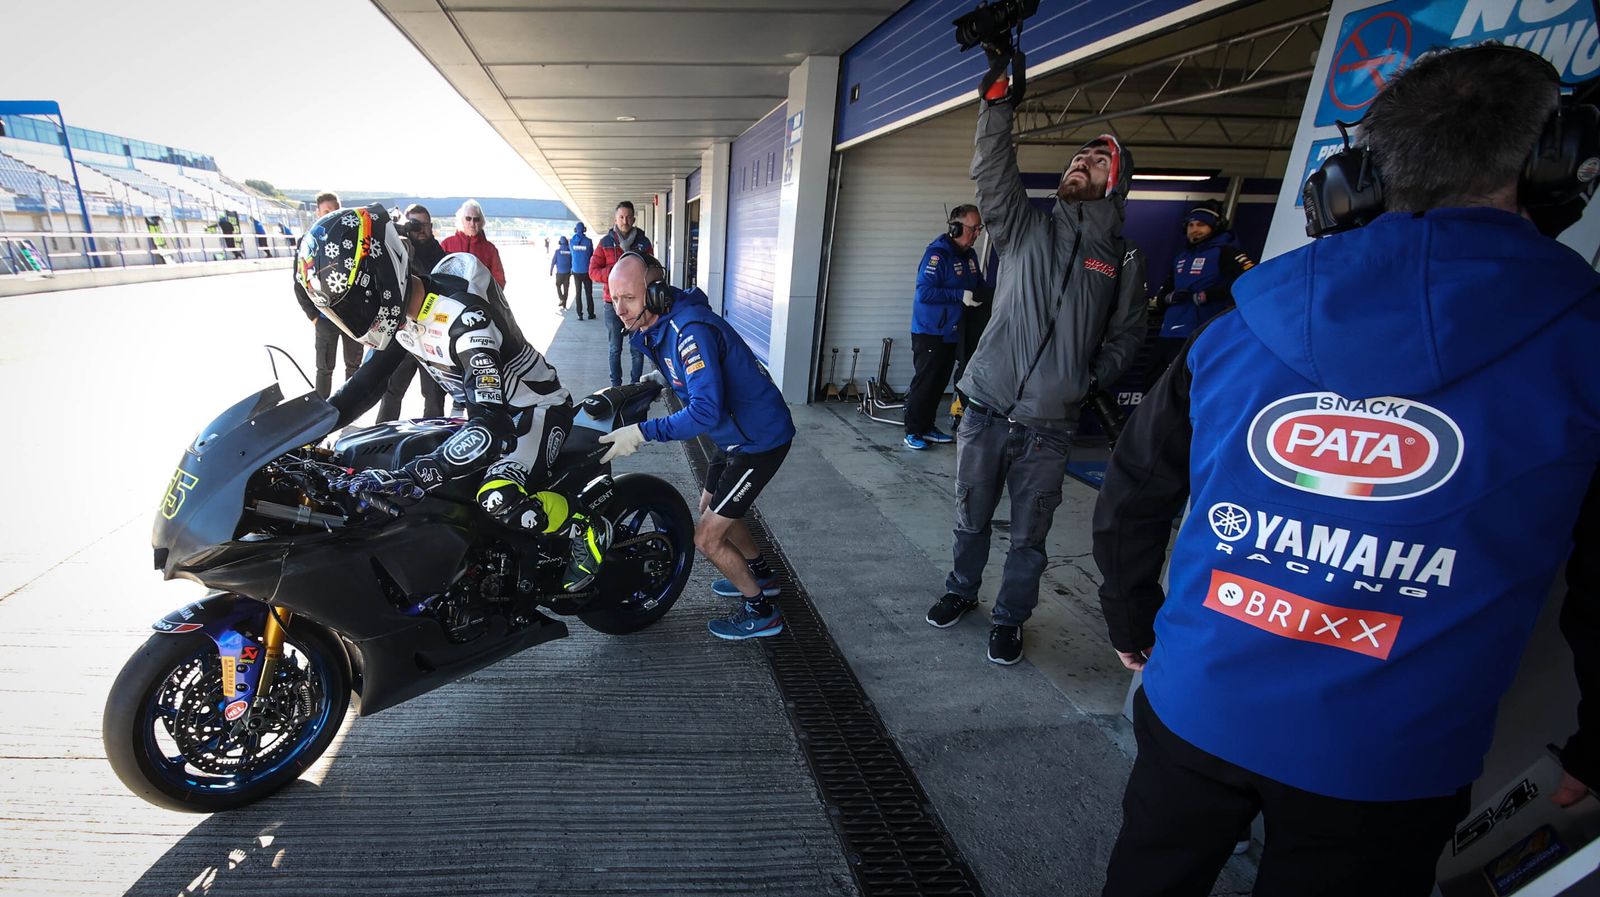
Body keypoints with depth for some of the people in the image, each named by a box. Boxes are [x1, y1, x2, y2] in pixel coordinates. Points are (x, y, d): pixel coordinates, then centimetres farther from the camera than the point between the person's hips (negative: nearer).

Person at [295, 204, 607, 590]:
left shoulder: (461, 315, -34)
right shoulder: (399, 308, -5)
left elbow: (493, 426, -42)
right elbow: (368, 381, 7)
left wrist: (408, 476, -52)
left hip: (537, 407, -9)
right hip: (484, 408, 9)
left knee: (499, 500, -31)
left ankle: (589, 528, -8)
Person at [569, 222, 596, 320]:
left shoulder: (572, 241, -3)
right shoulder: (588, 241, -11)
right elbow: (592, 254, 2)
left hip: (576, 272, 2)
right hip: (586, 271, -2)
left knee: (578, 293, 7)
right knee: (588, 293, 7)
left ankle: (580, 315, 5)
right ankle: (590, 313, 11)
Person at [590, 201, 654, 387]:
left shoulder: (644, 242, 5)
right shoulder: (606, 242, 4)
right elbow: (593, 271, 0)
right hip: (613, 303, 0)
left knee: (637, 349, 3)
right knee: (615, 349, 9)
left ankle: (635, 385, 16)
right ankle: (616, 386, 19)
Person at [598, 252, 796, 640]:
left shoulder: (690, 329, -28)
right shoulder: (658, 324, 2)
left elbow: (706, 412, -35)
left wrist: (643, 432, -31)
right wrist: (659, 377, 6)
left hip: (760, 439, -10)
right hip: (736, 433, 10)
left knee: (707, 537, -6)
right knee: (710, 507, 25)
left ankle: (761, 611, 14)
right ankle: (760, 575, 45)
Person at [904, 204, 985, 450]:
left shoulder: (969, 255, 10)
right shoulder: (937, 254, -17)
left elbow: (979, 285, 23)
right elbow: (924, 292, -25)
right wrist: (961, 295, -27)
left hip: (952, 333, 8)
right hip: (930, 333, -8)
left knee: (939, 383, 14)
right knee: (923, 383, -2)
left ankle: (927, 427, 26)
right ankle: (912, 431, 8)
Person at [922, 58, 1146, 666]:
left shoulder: (1124, 258, 9)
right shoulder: (1026, 228, 8)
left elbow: (1127, 332, 14)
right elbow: (992, 174, -4)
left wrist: (1093, 376, -1)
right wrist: (996, 103, -14)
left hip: (1048, 425, 0)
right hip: (984, 409, 1)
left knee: (1028, 537, 9)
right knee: (971, 517, 15)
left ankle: (1009, 620, 30)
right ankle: (961, 591, 39)